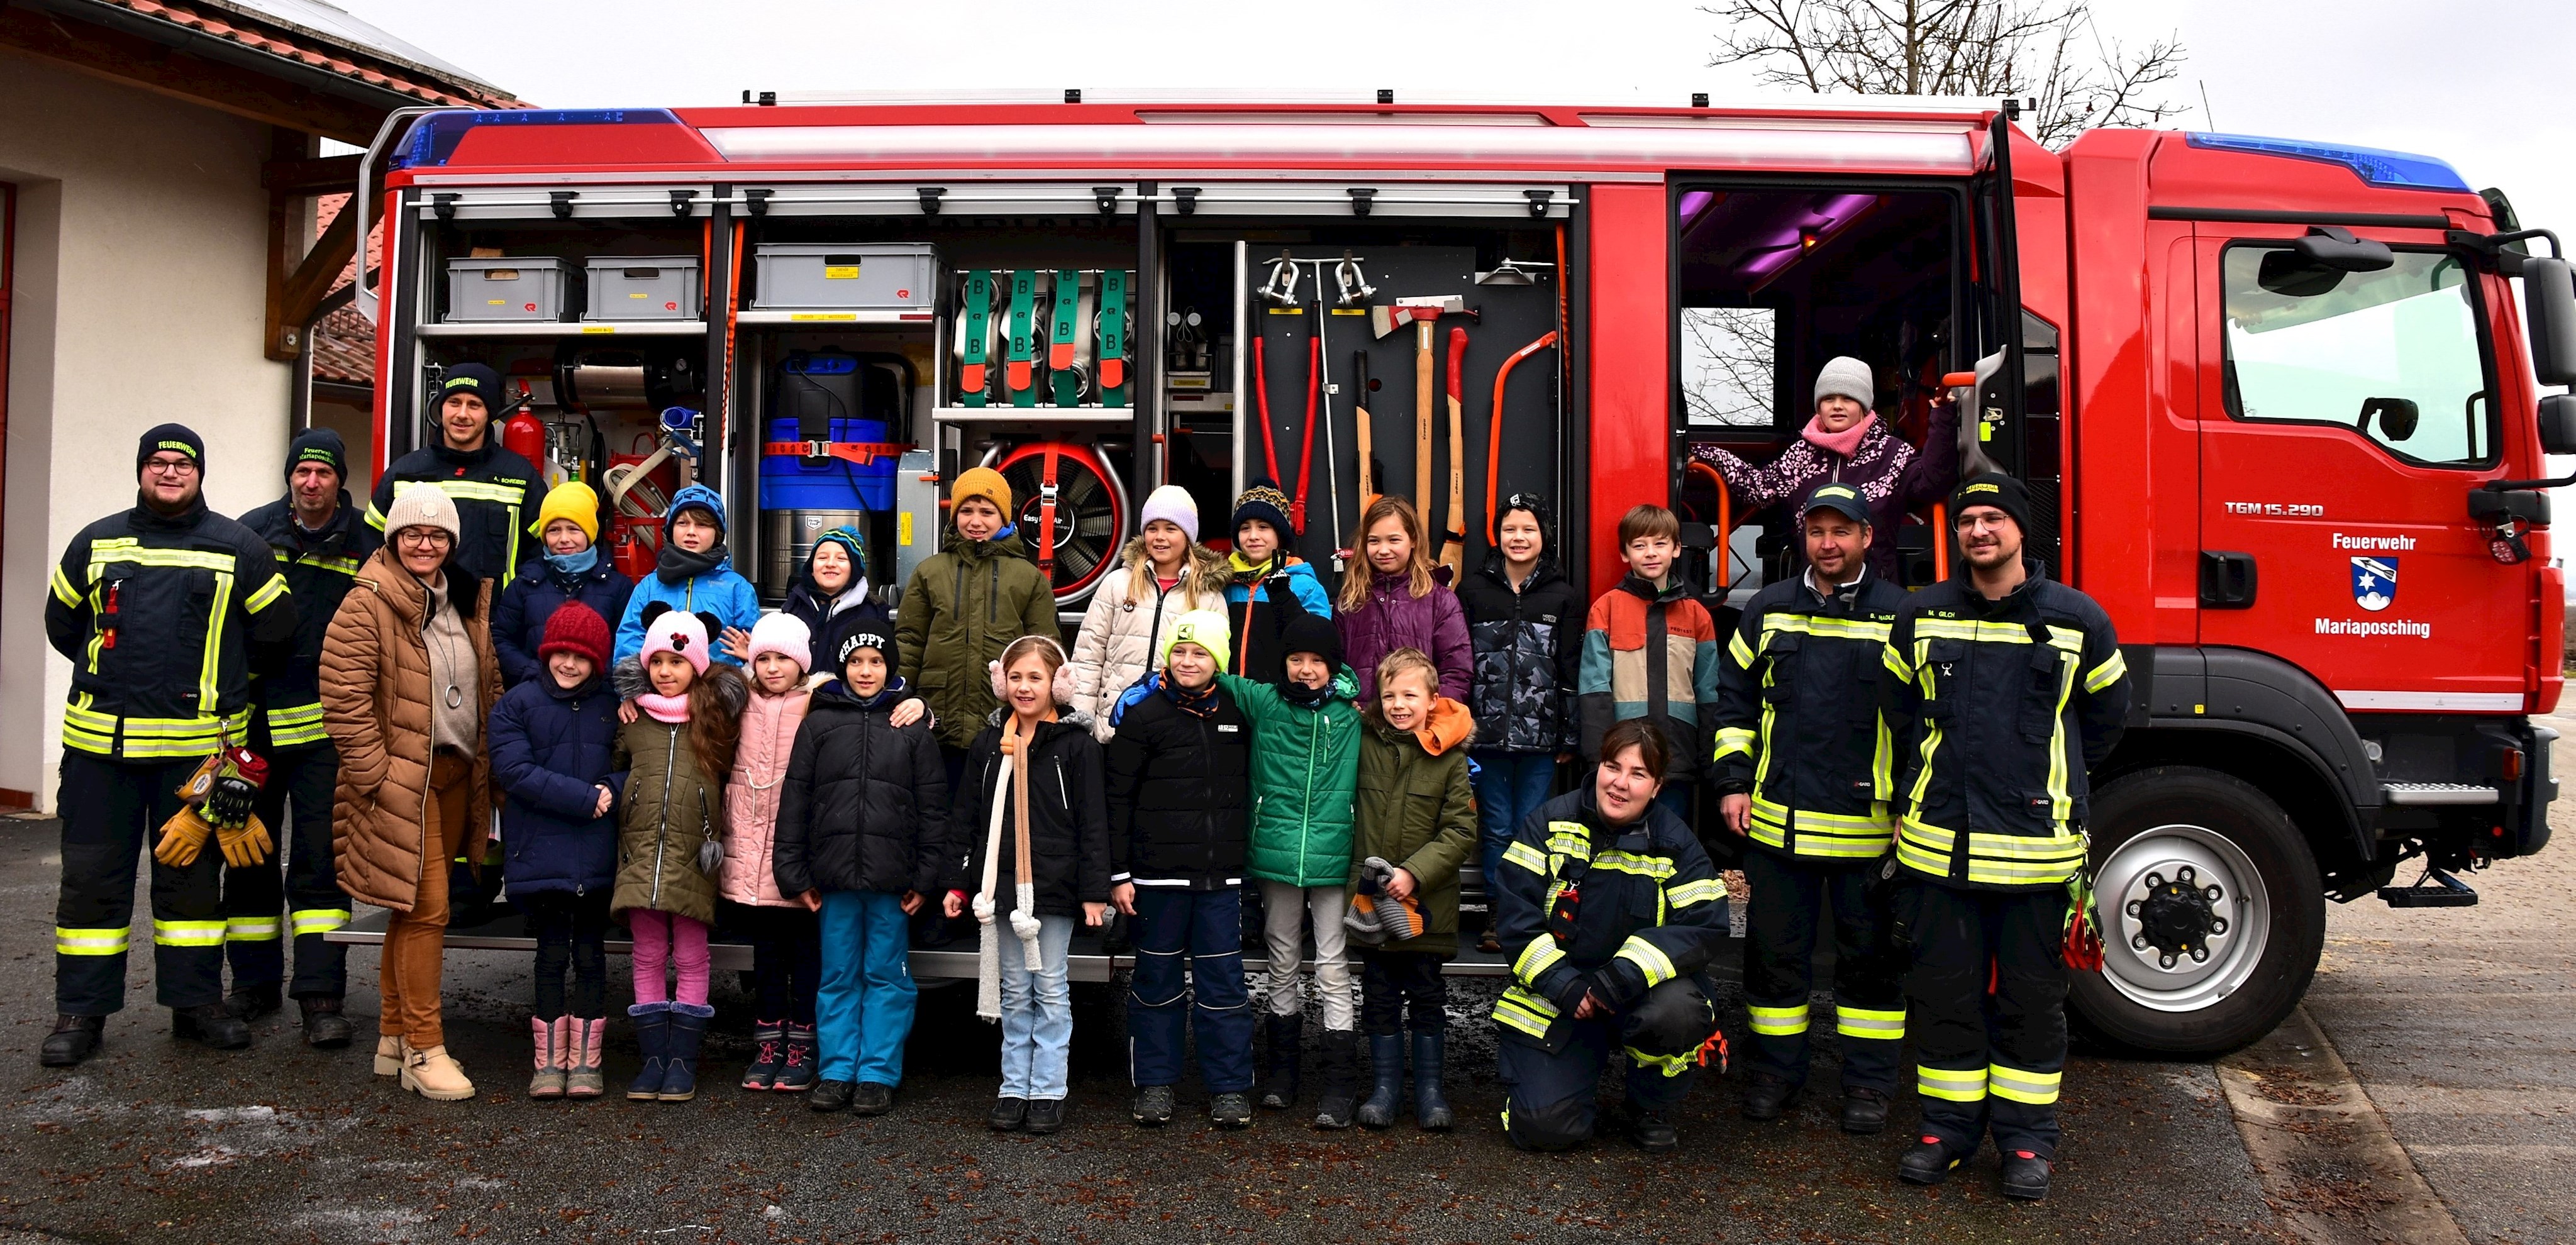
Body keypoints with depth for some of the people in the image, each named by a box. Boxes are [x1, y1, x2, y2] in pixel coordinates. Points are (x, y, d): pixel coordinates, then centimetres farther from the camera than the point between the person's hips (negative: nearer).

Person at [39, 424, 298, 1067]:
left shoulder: (240, 548, 4)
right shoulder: (95, 543, 10)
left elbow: (274, 634, 8)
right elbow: (62, 624, 20)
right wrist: (120, 677, 16)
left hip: (197, 743, -1)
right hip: (100, 741, 1)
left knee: (192, 875, 8)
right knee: (91, 875, 4)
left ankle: (196, 1000, 18)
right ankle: (81, 1010, 14)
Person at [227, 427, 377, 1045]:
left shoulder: (364, 543, 1)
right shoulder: (253, 531, 5)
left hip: (324, 725, -2)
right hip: (253, 718, 3)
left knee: (320, 859, -5)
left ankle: (321, 998, -3)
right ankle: (254, 982, 25)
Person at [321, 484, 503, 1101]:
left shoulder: (470, 602, 12)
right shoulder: (367, 605, -10)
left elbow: (490, 686, 19)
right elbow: (344, 701, -15)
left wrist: (490, 762, 11)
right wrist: (377, 778, -16)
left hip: (457, 773, 7)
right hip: (402, 780, -7)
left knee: (413, 909, 14)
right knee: (426, 908, -8)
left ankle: (392, 1040, 24)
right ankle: (423, 1051, 1)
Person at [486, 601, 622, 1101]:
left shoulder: (612, 707, 6)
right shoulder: (516, 704, 0)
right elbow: (513, 770, -11)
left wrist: (612, 790, -16)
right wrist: (585, 797, -15)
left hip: (597, 856, 1)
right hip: (540, 852, -1)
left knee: (590, 955, 7)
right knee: (552, 956, 5)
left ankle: (585, 1060, 17)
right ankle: (550, 1061, 16)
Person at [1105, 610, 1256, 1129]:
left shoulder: (1239, 713, 7)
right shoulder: (1143, 713, -2)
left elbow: (1250, 789, 16)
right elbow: (1117, 798, -2)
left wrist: (1250, 860, 12)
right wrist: (1119, 874, -5)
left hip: (1222, 876, 2)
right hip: (1158, 872, -2)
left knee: (1223, 979, 4)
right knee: (1157, 978, 8)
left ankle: (1230, 1087, 13)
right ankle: (1155, 1083, 19)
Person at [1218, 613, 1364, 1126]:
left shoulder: (1352, 709, 2)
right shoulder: (1262, 701, 4)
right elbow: (1217, 677, 13)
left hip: (1333, 858, -2)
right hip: (1276, 856, 2)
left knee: (1333, 972, -1)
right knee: (1283, 964, 14)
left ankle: (1340, 1086, 5)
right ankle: (1282, 1069, 27)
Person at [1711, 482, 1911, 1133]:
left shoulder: (1901, 615, 0)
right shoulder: (1767, 609, 7)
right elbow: (1734, 698, 13)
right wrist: (1734, 783, 5)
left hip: (1868, 824, -2)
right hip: (1778, 821, 2)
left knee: (1870, 955, 8)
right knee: (1776, 950, 10)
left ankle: (1869, 1083, 21)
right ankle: (1777, 1071, 24)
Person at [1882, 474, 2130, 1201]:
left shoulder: (2078, 620, 1)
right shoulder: (1921, 616, 5)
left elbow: (2104, 717, 15)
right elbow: (1897, 711, 18)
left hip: (2035, 843, -1)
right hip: (1939, 841, 1)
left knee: (2031, 997, 8)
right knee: (1943, 990, 8)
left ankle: (2027, 1139, 20)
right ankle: (1948, 1127, 21)